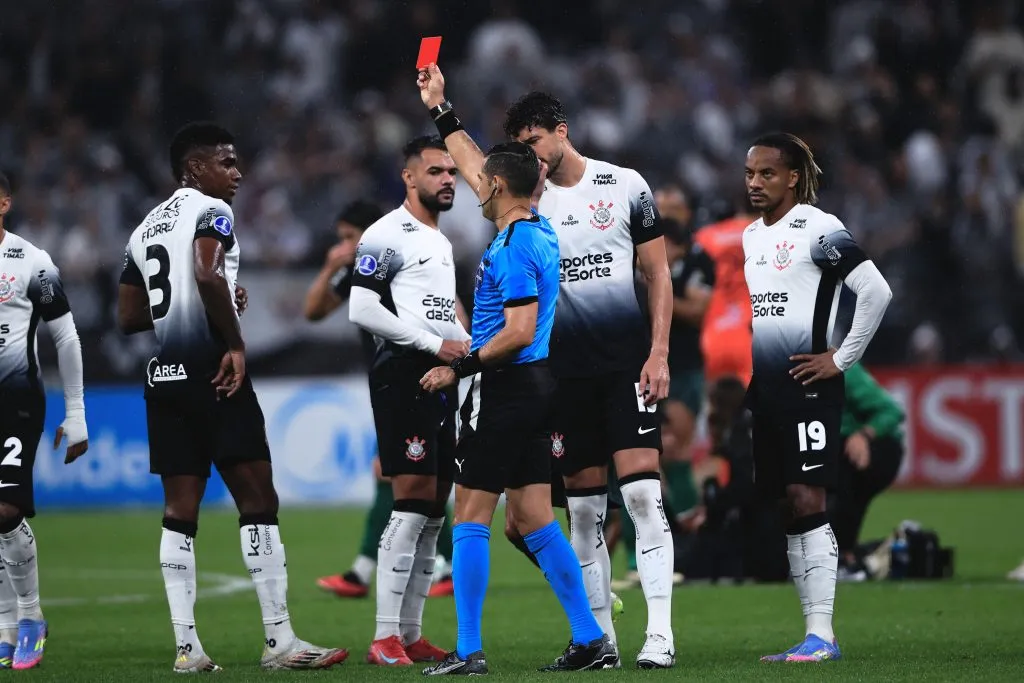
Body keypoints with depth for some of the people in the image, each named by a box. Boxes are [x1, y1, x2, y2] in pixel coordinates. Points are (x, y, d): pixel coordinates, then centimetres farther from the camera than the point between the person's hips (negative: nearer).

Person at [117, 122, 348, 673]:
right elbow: (209, 275, -24)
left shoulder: (145, 229, 19)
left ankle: (187, 647, 1)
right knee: (257, 501, -5)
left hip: (164, 375, 8)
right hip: (209, 370, -8)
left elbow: (129, 318, 18)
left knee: (180, 510, 6)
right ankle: (279, 641, -8)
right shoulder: (210, 212, -5)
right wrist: (235, 343, -16)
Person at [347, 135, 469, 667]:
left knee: (433, 512, 8)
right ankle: (385, 638, -14)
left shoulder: (442, 242, 22)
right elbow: (361, 309, -17)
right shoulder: (386, 235, -7)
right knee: (412, 504, -14)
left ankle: (411, 636, 12)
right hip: (403, 374, -9)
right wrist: (435, 344, -15)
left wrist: (467, 344, 10)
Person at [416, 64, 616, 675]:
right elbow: (476, 168, 26)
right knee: (534, 518, 10)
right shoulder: (538, 230, 11)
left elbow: (519, 331, -23)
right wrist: (442, 110, 32)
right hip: (535, 387, 9)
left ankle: (469, 651, -5)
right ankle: (592, 641, 8)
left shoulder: (514, 248, -16)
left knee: (471, 517, -4)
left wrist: (460, 368, -16)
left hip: (505, 389, -9)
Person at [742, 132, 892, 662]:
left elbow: (876, 291, -16)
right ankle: (813, 631, 9)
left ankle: (822, 634, -14)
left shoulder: (818, 229, -9)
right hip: (763, 389, 8)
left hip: (807, 386, -8)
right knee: (787, 509, 6)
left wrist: (841, 359, -13)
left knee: (807, 501, -13)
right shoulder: (749, 237, 15)